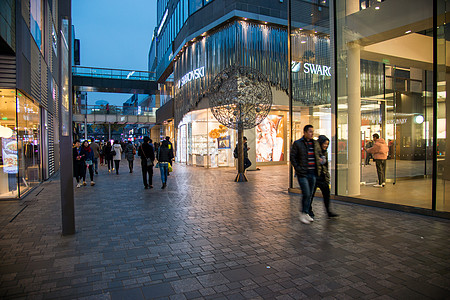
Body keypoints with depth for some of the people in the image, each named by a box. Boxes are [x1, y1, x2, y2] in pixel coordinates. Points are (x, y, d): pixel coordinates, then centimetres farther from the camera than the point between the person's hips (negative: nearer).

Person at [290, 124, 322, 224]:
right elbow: (292, 157, -4)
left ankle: (306, 213, 25)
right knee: (306, 194, -9)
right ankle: (303, 214, 5)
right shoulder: (297, 143, -5)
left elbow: (319, 155, 22)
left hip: (313, 173, 6)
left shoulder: (315, 143, 11)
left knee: (310, 195, 12)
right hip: (303, 173, -6)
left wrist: (319, 167, 8)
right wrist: (298, 168, -11)